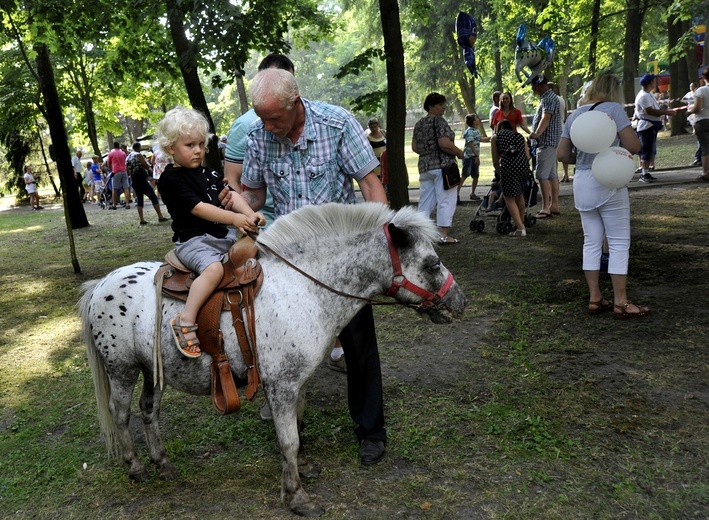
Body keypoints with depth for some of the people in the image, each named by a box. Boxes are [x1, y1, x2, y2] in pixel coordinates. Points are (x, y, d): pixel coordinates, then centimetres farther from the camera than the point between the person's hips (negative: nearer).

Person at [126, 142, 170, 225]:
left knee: (139, 199, 10)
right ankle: (160, 217, -6)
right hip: (142, 180, -7)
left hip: (133, 182, 8)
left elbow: (127, 170, 13)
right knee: (154, 197, -2)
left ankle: (141, 220, 4)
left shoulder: (128, 157, 13)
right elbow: (147, 166, -10)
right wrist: (151, 169, 9)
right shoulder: (138, 155, -9)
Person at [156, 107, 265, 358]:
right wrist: (235, 218, -25)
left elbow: (229, 195, 4)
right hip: (192, 241, -8)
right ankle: (186, 321, -29)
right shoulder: (171, 179, -9)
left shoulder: (207, 174, 14)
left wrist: (250, 215, -15)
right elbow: (199, 208, -19)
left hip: (221, 236, 8)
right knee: (214, 268, -35)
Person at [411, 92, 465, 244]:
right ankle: (443, 235, -3)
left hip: (424, 167, 8)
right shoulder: (438, 121, -10)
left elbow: (414, 147, 16)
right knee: (446, 201, -3)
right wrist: (459, 153, -6)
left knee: (425, 201, 12)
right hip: (442, 165, -8)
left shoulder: (419, 124, 14)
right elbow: (444, 144, -20)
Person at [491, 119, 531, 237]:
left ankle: (520, 229, -2)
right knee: (520, 194, 23)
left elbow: (495, 161, 15)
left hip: (508, 166, -4)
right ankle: (522, 223, 35)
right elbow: (528, 156, 14)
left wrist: (499, 171, 32)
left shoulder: (496, 137, 18)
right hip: (524, 165, 4)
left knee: (509, 198, 5)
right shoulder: (520, 136, 27)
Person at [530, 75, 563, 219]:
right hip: (549, 142, 11)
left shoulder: (549, 98, -15)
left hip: (547, 142, -11)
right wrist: (537, 134, 27)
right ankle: (554, 205, 16)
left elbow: (546, 118, -31)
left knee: (542, 175, -12)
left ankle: (546, 208, -11)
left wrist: (537, 133, -45)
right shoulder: (546, 97, 19)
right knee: (552, 175, 12)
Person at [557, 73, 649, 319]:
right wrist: (617, 148, 8)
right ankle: (621, 303, 5)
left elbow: (562, 154, 10)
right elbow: (634, 146, -11)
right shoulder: (613, 108, -7)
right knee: (619, 244, 1)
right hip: (609, 183, -6)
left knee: (591, 242, 12)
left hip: (582, 183, 6)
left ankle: (594, 298, 17)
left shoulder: (574, 115, 9)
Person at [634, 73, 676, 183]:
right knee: (647, 151, -10)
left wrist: (665, 110, 9)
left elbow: (655, 108, 21)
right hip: (646, 126, -11)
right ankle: (644, 174, -7)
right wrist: (666, 112, -21)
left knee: (651, 151, 12)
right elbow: (650, 111, -24)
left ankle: (645, 174, 17)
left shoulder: (649, 94, 17)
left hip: (652, 126, 11)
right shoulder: (643, 96, -17)